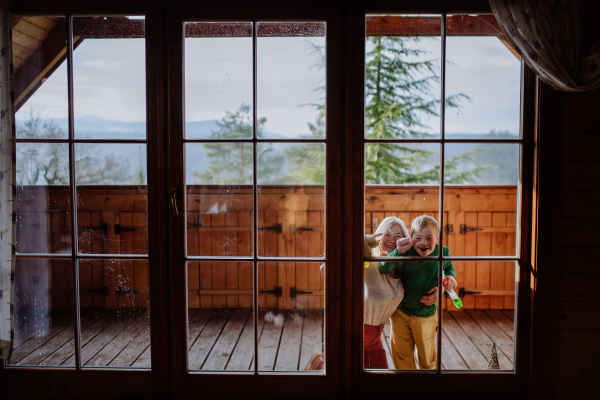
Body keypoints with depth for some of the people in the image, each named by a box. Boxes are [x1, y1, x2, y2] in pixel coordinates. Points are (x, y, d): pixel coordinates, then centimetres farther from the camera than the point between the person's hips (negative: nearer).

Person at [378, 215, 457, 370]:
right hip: (400, 312, -1)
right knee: (402, 355, 17)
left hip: (426, 315, 1)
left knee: (427, 355, 20)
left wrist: (451, 277, -11)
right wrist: (398, 252, -46)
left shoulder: (442, 253, -14)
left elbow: (449, 267, 10)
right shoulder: (406, 253, -23)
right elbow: (382, 270, -33)